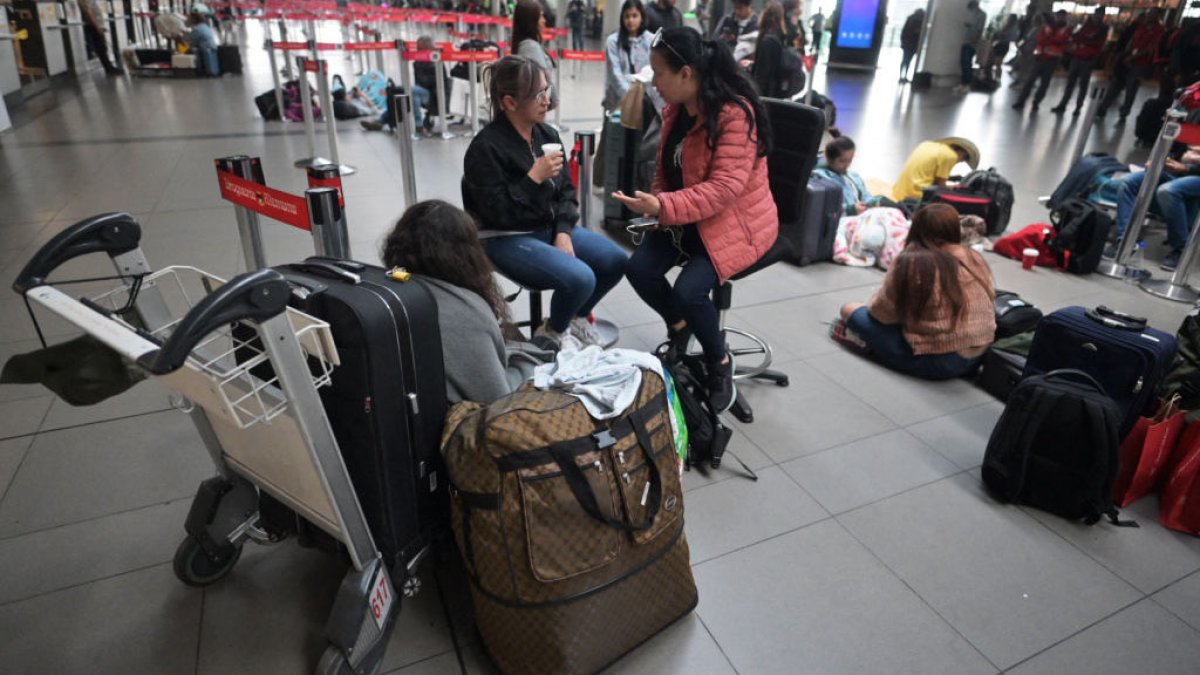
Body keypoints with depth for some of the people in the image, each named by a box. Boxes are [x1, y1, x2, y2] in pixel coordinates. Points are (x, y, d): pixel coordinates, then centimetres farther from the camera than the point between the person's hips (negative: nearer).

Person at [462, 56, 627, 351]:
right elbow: (496, 213, -20)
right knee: (579, 278, -26)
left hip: (550, 226, 8)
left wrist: (563, 232, -8)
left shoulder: (547, 133, 4)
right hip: (506, 238, -7)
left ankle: (576, 317, 20)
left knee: (615, 260, -5)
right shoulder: (485, 147, -17)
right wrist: (534, 178, -26)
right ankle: (554, 332, 7)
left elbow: (566, 190, 9)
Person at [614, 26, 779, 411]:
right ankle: (679, 327, 17)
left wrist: (663, 207, -39)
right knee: (639, 269, -13)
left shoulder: (735, 113, -23)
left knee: (688, 290, -27)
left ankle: (719, 363, 1)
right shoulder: (676, 110, 3)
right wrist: (654, 203, -5)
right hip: (687, 218, 8)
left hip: (737, 220, -7)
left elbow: (725, 188, -30)